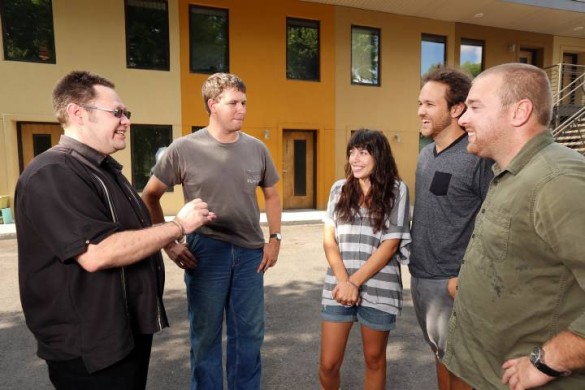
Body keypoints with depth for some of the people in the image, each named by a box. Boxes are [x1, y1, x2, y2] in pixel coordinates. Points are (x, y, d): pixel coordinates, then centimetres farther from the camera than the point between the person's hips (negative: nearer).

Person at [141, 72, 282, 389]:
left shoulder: (257, 149, 1)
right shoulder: (184, 149, -7)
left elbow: (271, 195, 14)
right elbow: (150, 197, 1)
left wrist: (275, 238, 4)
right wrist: (169, 245, -5)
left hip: (250, 253, 3)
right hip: (205, 254, -2)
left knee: (249, 334, 17)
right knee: (205, 334, 14)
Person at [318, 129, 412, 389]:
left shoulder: (397, 190, -3)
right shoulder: (339, 189, 5)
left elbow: (390, 245, -7)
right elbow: (329, 240, 2)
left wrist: (355, 281, -11)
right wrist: (344, 281, -10)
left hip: (378, 288, -2)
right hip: (338, 285, 2)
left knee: (374, 359, 16)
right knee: (328, 364, 8)